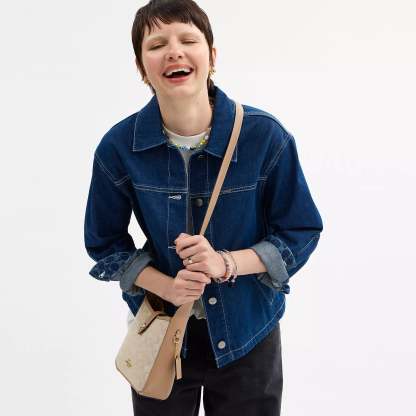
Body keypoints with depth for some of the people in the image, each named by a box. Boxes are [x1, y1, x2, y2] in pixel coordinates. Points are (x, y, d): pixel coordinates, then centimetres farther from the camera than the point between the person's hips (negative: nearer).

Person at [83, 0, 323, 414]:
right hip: (159, 330, 1)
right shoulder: (118, 146, -13)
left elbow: (301, 233, -8)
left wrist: (227, 264, -24)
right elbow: (104, 243, -1)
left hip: (248, 333, 0)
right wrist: (166, 287, -18)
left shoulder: (265, 135, -17)